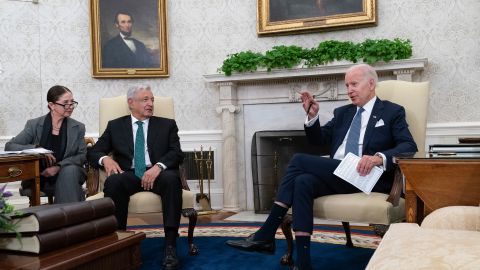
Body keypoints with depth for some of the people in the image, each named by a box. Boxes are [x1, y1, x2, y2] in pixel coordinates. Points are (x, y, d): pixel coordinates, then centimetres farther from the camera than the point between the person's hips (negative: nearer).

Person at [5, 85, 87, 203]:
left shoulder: (78, 127, 6)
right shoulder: (34, 125, 4)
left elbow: (82, 156, 0)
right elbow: (9, 146, -2)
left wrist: (59, 167, -17)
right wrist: (37, 149, -19)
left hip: (70, 173, 2)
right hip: (40, 178, -1)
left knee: (70, 170, -33)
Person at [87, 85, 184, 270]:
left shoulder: (167, 124, 16)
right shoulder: (115, 126, 18)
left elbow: (177, 154, 2)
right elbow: (93, 151, 13)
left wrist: (158, 166, -19)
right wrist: (106, 159, -12)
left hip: (157, 174, 0)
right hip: (129, 175, 1)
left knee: (172, 178, -35)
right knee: (113, 181, -34)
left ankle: (170, 245, -35)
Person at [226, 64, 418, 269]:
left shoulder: (393, 112, 9)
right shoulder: (342, 112, 26)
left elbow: (409, 146, -5)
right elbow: (318, 139, 22)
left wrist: (380, 158, -25)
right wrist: (312, 116, 2)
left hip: (364, 176, -5)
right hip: (335, 174, 6)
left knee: (299, 161, -21)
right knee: (303, 182, -29)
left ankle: (266, 235, -17)